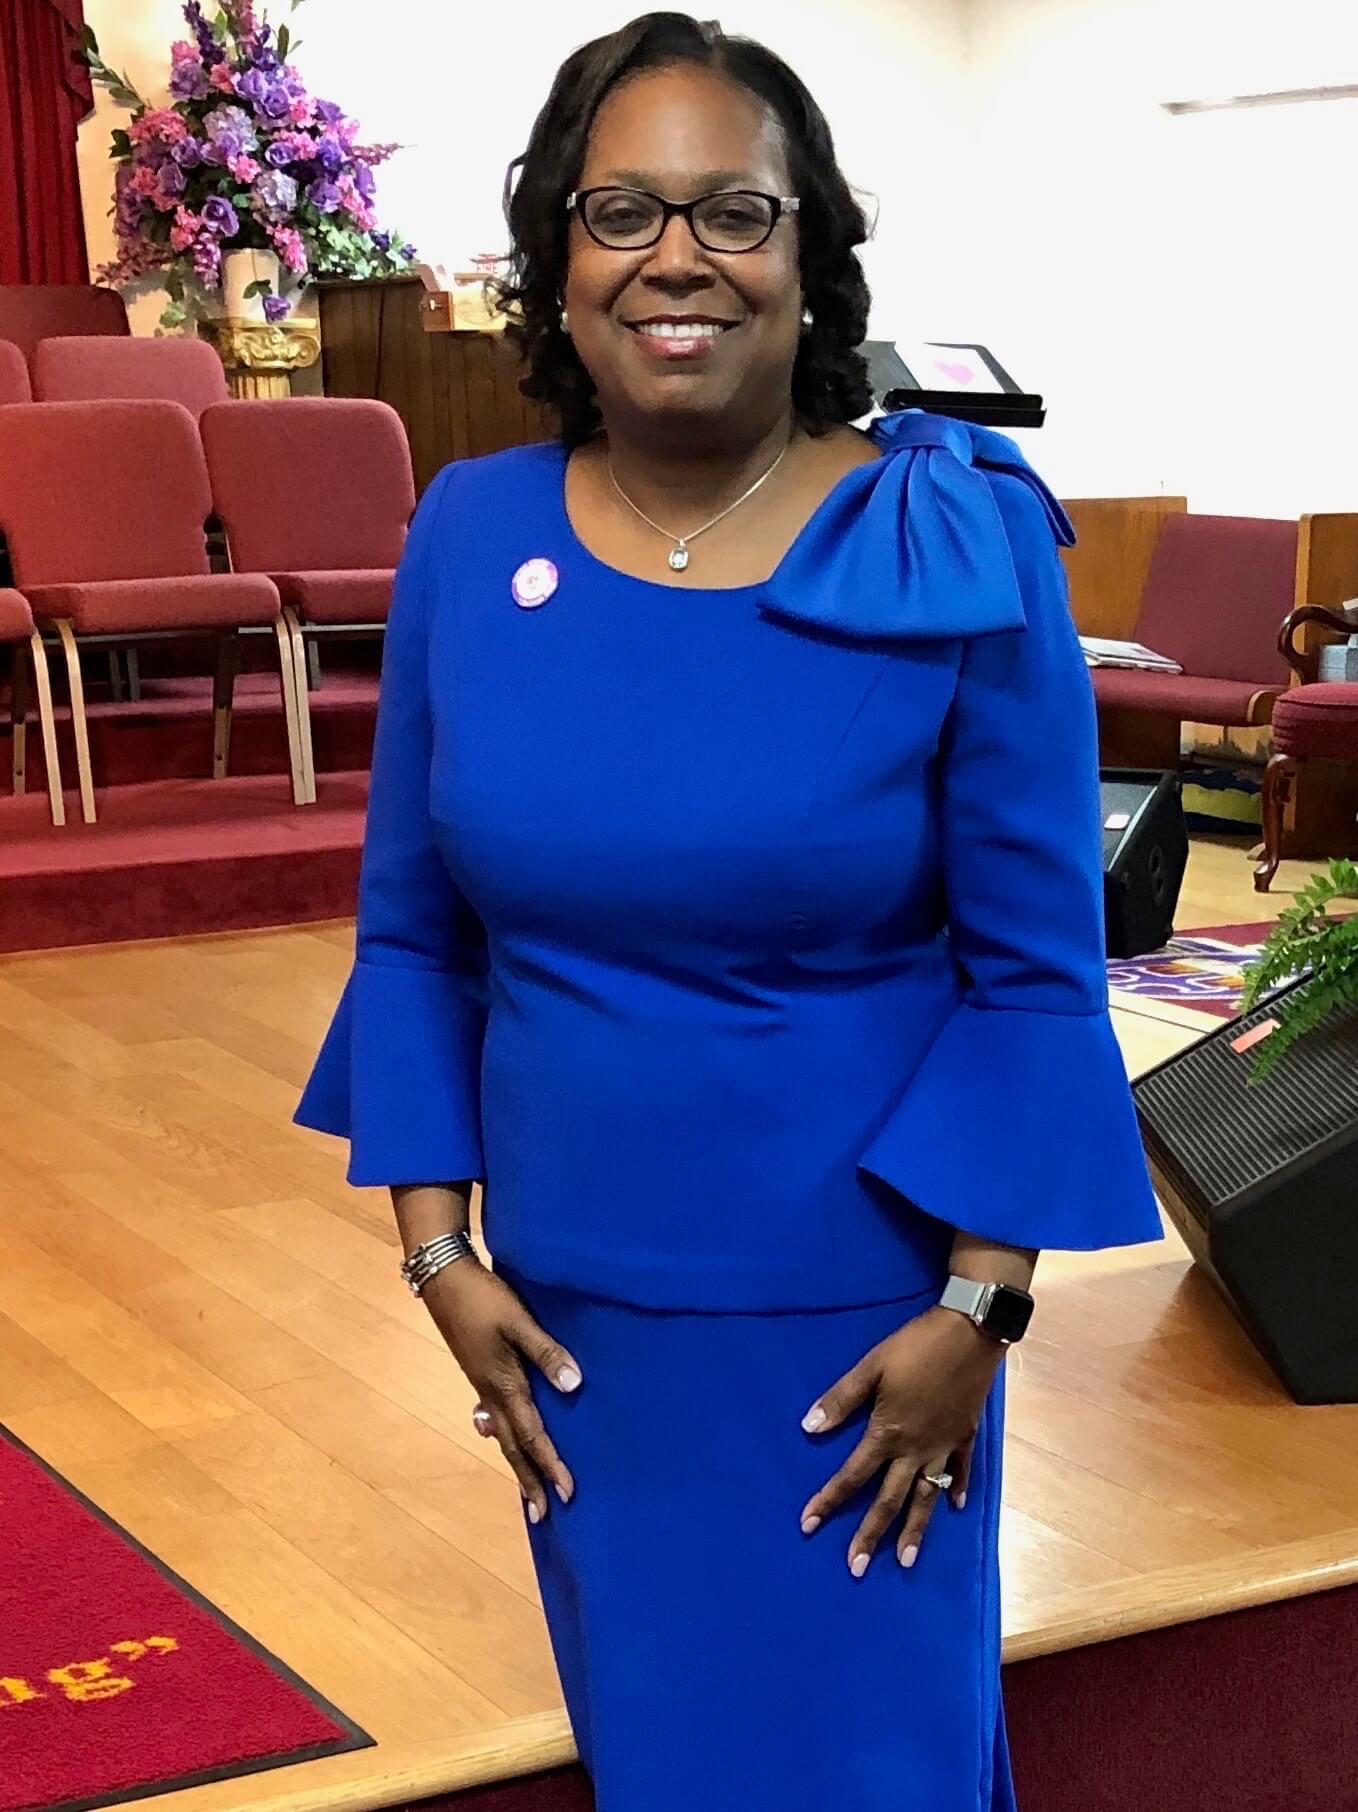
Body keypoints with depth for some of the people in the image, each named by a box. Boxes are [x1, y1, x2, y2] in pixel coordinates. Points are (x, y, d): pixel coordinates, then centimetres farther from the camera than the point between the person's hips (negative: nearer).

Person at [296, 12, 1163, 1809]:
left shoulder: (959, 546, -13)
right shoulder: (468, 537, -4)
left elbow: (1036, 967, -10)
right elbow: (413, 929, 4)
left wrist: (973, 1311, -11)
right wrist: (439, 1251, 0)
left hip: (855, 1320, -3)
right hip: (569, 1309, 3)